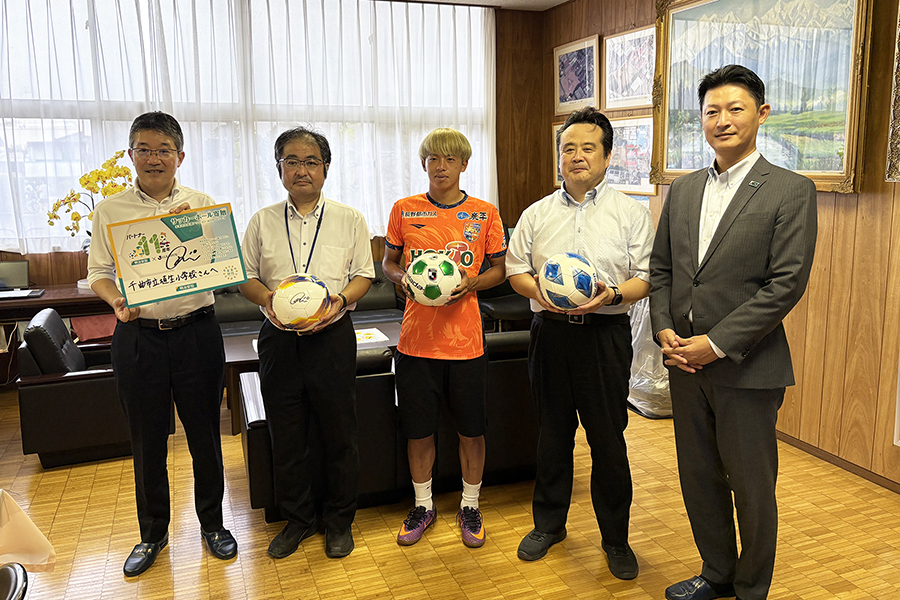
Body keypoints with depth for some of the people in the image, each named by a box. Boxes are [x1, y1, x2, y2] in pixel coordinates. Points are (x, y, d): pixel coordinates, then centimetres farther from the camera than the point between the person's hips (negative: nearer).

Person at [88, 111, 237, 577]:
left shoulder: (202, 206, 3)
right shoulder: (109, 210, 4)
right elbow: (98, 273, 4)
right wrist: (117, 302, -15)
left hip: (196, 332, 0)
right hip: (138, 335, 1)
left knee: (204, 433, 9)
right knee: (147, 439, 11)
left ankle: (212, 522, 29)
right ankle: (152, 533, 30)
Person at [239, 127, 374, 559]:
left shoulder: (349, 219, 4)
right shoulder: (263, 221, 8)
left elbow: (363, 274, 4)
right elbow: (246, 277, 9)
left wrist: (340, 299, -16)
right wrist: (269, 299, -12)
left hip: (332, 335, -1)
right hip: (279, 339, 2)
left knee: (339, 433, 6)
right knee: (285, 434, 10)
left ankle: (339, 520, 26)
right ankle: (297, 519, 30)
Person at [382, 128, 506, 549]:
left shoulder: (485, 214, 1)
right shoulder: (404, 210, 3)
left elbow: (500, 270, 7)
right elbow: (387, 262, 12)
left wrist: (470, 282, -12)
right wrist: (403, 279, -9)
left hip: (466, 340, 0)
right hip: (416, 338, 1)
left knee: (471, 430, 10)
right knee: (418, 429, 11)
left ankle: (470, 505, 31)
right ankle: (423, 505, 32)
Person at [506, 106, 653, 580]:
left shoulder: (631, 213, 4)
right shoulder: (537, 214, 11)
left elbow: (647, 276, -1)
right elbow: (515, 269, 10)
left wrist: (613, 294, -20)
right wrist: (537, 289, -10)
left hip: (605, 333, -2)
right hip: (550, 332, 3)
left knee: (608, 438, 3)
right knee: (553, 431, 13)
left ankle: (616, 538, 22)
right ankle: (549, 524, 31)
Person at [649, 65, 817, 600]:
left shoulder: (791, 191, -7)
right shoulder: (683, 191, 10)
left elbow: (786, 284, -14)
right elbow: (661, 268, 12)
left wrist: (716, 343, -17)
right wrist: (664, 329, -4)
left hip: (747, 367, -5)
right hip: (685, 362, 6)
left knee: (751, 486, 9)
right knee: (699, 477, 17)